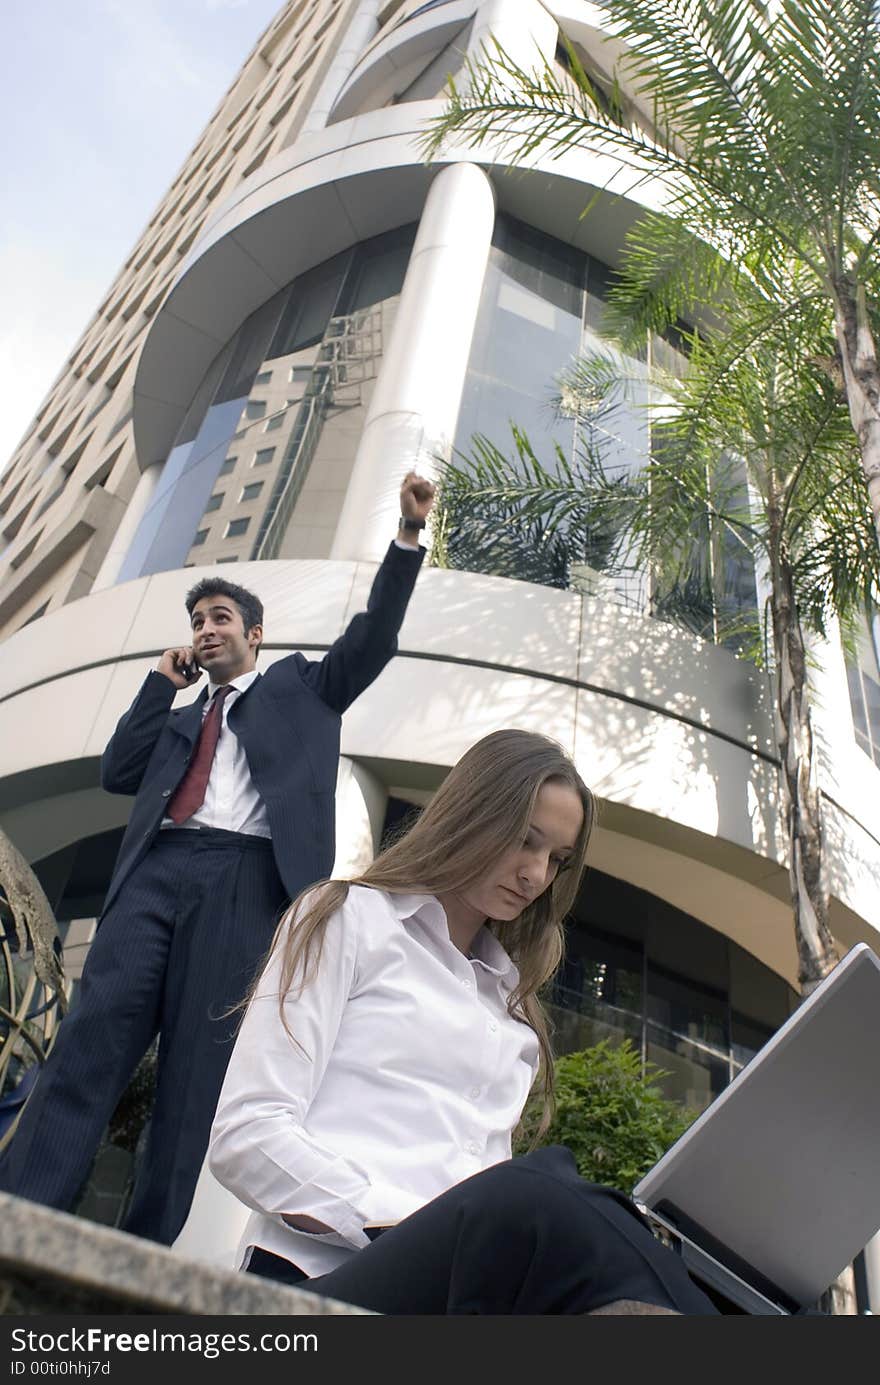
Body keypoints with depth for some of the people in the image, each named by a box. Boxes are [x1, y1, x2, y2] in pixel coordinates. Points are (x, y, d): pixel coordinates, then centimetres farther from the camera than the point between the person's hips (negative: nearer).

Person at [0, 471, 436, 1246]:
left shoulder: (301, 686, 21)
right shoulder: (183, 716, 30)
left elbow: (373, 637, 10)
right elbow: (118, 773, 18)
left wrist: (409, 533, 1)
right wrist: (164, 680, 19)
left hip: (243, 880, -4)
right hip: (156, 872, 4)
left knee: (200, 1069, -8)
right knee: (92, 1037, -11)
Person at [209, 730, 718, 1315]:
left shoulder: (510, 1000, 26)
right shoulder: (352, 917, 7)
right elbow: (246, 1136, -4)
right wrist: (428, 1230, -15)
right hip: (324, 1273, -5)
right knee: (533, 1197, -37)